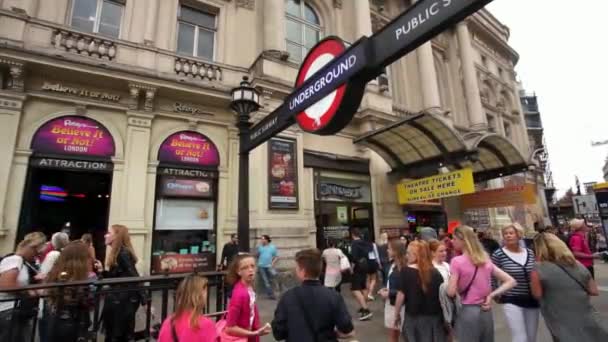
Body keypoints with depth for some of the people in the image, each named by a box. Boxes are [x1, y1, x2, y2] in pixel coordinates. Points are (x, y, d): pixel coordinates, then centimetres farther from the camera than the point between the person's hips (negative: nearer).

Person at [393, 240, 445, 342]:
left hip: (414, 317, -3)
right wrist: (442, 316, 15)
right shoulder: (435, 272, -3)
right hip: (434, 317, 3)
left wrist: (397, 314, 1)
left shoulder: (406, 271, -12)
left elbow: (401, 294, -11)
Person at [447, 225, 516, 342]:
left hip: (468, 312, -6)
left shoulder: (457, 261, -13)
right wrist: (491, 295, 3)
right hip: (486, 312, 7)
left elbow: (451, 292, -15)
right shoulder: (486, 260, 8)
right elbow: (511, 282, 9)